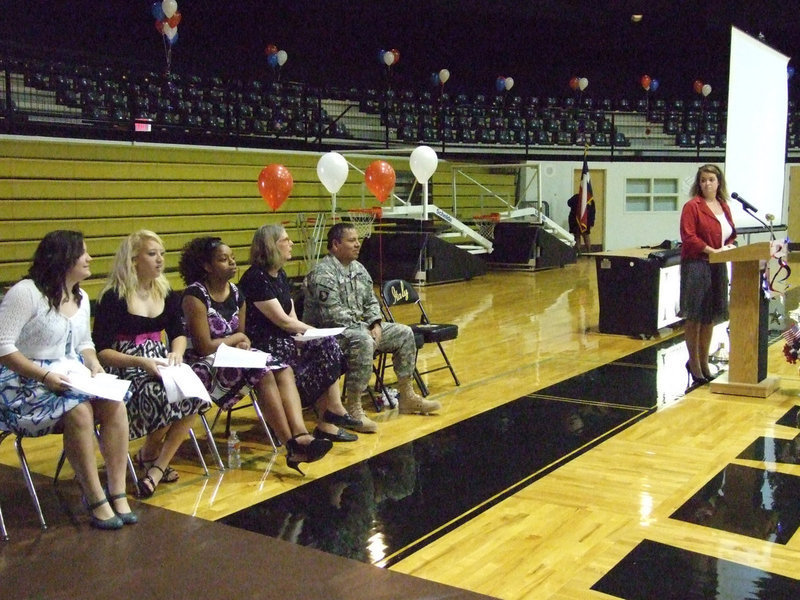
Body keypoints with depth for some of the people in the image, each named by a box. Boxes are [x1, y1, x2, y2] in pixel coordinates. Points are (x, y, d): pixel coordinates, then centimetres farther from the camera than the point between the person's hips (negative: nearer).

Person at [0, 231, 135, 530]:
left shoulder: (81, 298, 12)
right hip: (24, 384, -7)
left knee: (114, 403, -22)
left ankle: (117, 493, -20)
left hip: (70, 379, 7)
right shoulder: (26, 293, -13)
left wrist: (94, 365, -2)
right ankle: (96, 502, -25)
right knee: (78, 410, -34)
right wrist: (45, 376, -25)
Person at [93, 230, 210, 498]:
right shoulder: (113, 298, -9)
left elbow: (178, 333, 16)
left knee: (194, 395, -24)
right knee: (163, 398, -34)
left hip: (160, 364, 6)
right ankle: (148, 454, 0)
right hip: (126, 371, -6)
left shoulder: (166, 293, 9)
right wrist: (141, 362, -25)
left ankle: (158, 466, -12)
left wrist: (176, 353, -8)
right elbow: (101, 350, -12)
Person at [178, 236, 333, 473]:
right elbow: (204, 347, -18)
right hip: (205, 366, -8)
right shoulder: (196, 295, -13)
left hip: (233, 359, 8)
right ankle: (292, 446, -26)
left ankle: (300, 435, -35)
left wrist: (243, 344, -8)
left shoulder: (236, 294, 10)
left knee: (284, 370, -16)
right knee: (263, 373, -28)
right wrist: (237, 338, -4)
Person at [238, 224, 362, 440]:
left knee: (327, 345, -12)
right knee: (326, 345, -18)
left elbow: (291, 318, 8)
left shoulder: (280, 275, 14)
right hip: (263, 345, -8)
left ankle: (331, 414, -13)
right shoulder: (255, 278, -14)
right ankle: (333, 411, -5)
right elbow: (282, 321, -16)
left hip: (285, 339, 9)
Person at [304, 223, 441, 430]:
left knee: (404, 333, 4)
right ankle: (353, 408, -31)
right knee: (363, 341, -39)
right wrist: (365, 330, -21)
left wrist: (376, 324, -3)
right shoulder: (323, 273, -18)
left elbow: (370, 301, 17)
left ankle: (407, 397, 13)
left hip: (359, 327, 10)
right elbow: (333, 315, -24)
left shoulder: (358, 268, 12)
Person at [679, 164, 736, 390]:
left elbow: (731, 234, 20)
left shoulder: (724, 206, 13)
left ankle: (704, 362, 25)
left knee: (710, 317, 13)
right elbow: (688, 237, -15)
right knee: (695, 317, 0)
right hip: (696, 265, -7)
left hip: (718, 267, 7)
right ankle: (694, 363, 12)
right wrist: (712, 250, -21)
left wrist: (729, 247, -1)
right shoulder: (692, 206, -7)